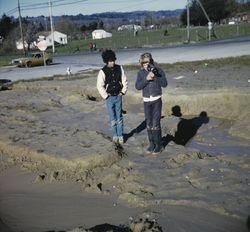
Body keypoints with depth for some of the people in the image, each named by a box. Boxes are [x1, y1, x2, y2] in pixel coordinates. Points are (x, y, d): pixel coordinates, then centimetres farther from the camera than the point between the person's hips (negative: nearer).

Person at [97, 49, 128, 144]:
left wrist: (123, 91, 1)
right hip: (109, 97, -2)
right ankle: (115, 135, 19)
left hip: (118, 96, 2)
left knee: (119, 117, 7)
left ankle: (120, 135, 16)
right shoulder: (103, 71, -12)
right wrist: (106, 96, -8)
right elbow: (99, 86, -9)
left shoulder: (119, 68, -3)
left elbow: (124, 81, 7)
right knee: (112, 118, 6)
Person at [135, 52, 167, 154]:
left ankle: (158, 145, 7)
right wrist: (146, 79, -23)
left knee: (156, 124, -6)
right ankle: (151, 144, 19)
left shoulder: (158, 70, -6)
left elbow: (164, 84, -14)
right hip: (146, 101, 3)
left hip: (157, 100, -3)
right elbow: (138, 86, -9)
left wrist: (155, 77, -27)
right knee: (149, 124, 7)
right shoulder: (141, 73, -1)